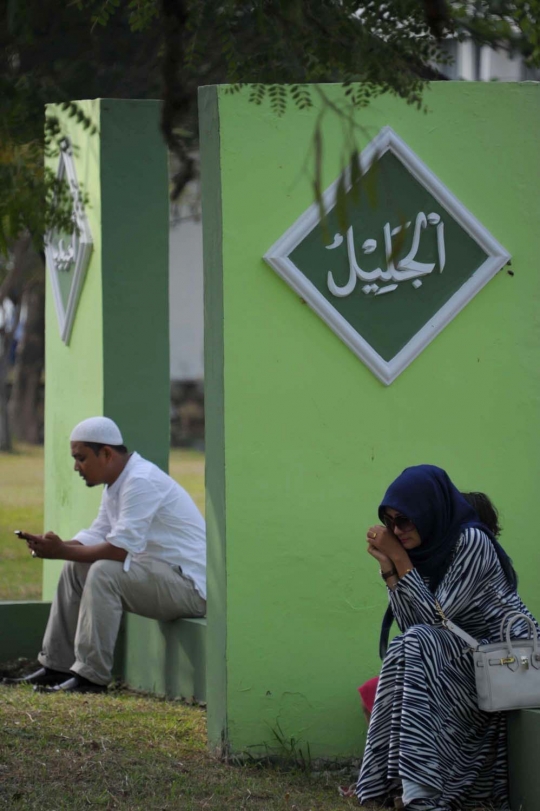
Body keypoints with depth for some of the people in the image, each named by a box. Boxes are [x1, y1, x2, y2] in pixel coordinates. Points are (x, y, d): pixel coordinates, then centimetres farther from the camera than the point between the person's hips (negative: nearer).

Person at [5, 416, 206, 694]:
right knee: (75, 568, 10)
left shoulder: (141, 482, -20)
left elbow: (120, 549, -27)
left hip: (190, 586, -11)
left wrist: (62, 551, -20)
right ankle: (56, 666, 11)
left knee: (104, 572, -28)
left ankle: (91, 676, -23)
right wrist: (52, 545, -6)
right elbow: (96, 537, 11)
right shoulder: (117, 484, 13)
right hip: (159, 574, 11)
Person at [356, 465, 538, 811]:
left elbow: (434, 616, -20)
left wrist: (399, 557, -18)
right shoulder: (427, 549, 5)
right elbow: (411, 624, -2)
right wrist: (388, 565, -8)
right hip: (468, 659, 8)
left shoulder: (472, 542, -18)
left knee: (416, 647, -23)